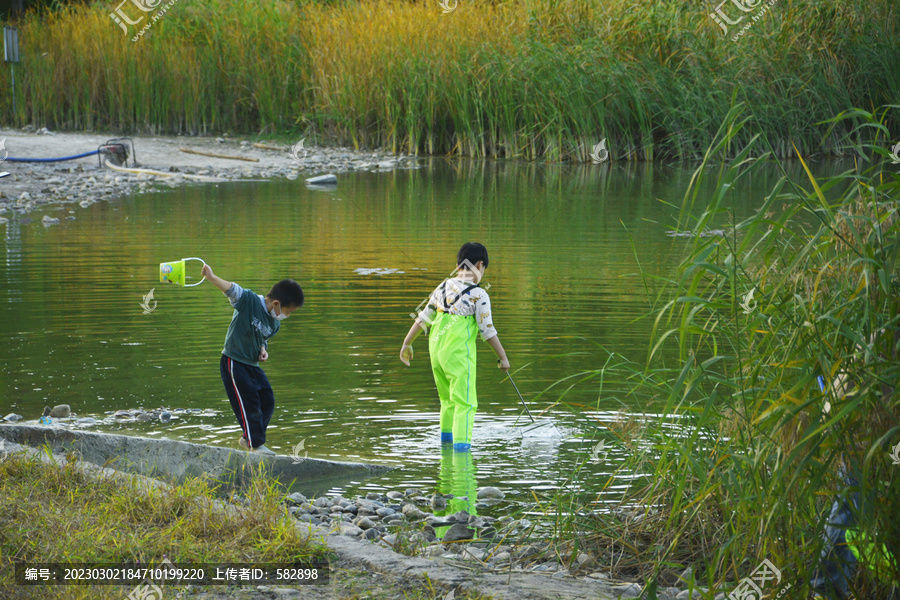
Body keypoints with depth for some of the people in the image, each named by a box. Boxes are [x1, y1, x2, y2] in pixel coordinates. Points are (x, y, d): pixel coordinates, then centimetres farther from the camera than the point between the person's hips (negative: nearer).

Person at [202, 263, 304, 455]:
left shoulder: (275, 324, 6)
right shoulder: (249, 301, -16)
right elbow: (231, 289, -26)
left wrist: (263, 350, -1)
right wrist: (211, 277, -41)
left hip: (253, 365, 8)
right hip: (234, 363, -8)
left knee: (267, 401, 9)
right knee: (248, 402, -8)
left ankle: (247, 438, 25)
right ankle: (256, 444, 3)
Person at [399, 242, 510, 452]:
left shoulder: (443, 287, 8)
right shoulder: (479, 295, -9)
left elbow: (423, 318, 12)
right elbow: (487, 330, -7)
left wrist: (407, 343, 20)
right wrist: (503, 357, 2)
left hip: (436, 348, 6)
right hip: (459, 352, -6)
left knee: (447, 396, 23)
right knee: (464, 400, -3)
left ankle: (446, 434, 33)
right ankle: (461, 440, -13)